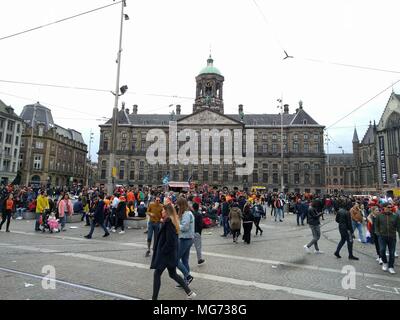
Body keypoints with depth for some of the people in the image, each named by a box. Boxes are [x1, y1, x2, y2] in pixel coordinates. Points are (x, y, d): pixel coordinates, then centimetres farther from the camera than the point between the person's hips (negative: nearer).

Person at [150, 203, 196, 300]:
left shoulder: (168, 222, -20)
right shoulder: (172, 221, 8)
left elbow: (169, 241, -23)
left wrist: (162, 251, -15)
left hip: (165, 254, -10)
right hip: (172, 253, 10)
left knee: (157, 274, 5)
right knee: (173, 274, 19)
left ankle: (154, 298, 16)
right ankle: (189, 292, 21)